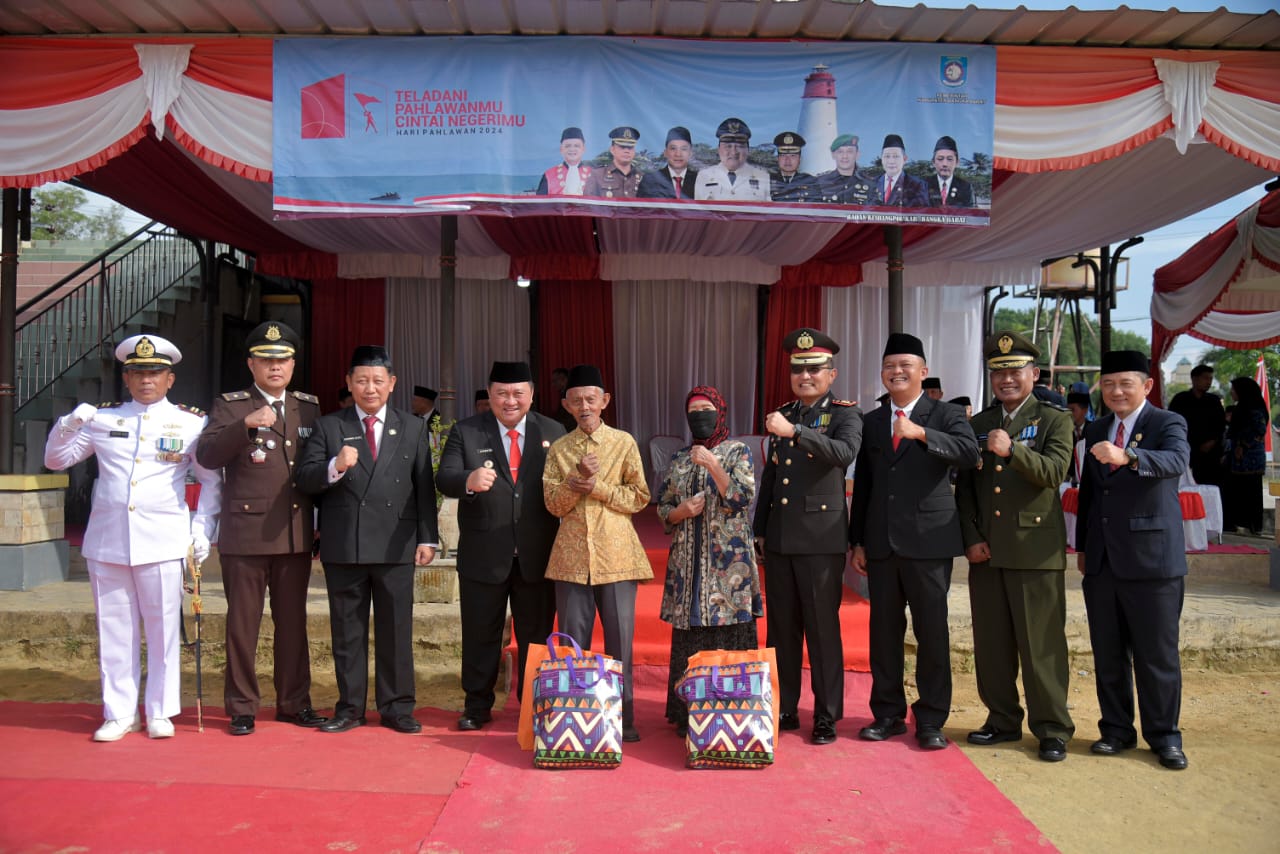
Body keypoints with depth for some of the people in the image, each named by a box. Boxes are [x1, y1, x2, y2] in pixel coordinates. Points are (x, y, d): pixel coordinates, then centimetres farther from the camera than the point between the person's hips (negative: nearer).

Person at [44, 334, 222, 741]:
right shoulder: (101, 418, 8)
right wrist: (67, 425, -5)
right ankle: (120, 713, 20)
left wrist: (202, 528, -3)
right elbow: (55, 460, 14)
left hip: (162, 542, -2)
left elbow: (213, 481, 6)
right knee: (114, 629, 8)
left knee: (163, 628, 3)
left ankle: (160, 712, 17)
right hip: (107, 540, 2)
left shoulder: (191, 423, 3)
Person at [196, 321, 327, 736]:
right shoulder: (229, 406, 1)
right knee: (242, 624, 4)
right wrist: (246, 424, -26)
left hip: (296, 535, 3)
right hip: (244, 535, -3)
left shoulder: (309, 406, 12)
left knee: (293, 622, 11)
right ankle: (241, 707, 16)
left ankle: (294, 702, 22)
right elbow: (206, 456, -12)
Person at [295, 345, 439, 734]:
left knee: (396, 630, 5)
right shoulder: (327, 427, 6)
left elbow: (424, 487, 7)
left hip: (396, 546, 0)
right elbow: (304, 480, -2)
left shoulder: (413, 428, 9)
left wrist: (427, 538, 0)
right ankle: (349, 707, 19)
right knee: (347, 631, 8)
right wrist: (335, 466, -22)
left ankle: (396, 707, 15)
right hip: (343, 546, 0)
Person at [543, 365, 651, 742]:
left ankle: (623, 718, 13)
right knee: (573, 640, 6)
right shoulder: (559, 449, 10)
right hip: (572, 557, 2)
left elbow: (639, 498, -1)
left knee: (620, 640, 2)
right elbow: (553, 503, 3)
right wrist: (578, 478, -14)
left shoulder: (623, 442, 4)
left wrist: (596, 486, -11)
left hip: (616, 555, -1)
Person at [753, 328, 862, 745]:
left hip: (821, 538, -5)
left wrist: (794, 431, -35)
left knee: (822, 628, 1)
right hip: (779, 538, 5)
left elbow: (845, 453, -25)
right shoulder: (782, 415, 14)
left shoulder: (845, 414, -3)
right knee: (780, 627, 11)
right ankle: (784, 708, 22)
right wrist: (760, 530, 17)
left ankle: (827, 714, 13)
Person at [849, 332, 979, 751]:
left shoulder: (946, 416, 1)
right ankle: (888, 713, 21)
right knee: (884, 629, 9)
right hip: (881, 543, 4)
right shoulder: (872, 422, 13)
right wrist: (857, 541, 10)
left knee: (932, 631, 2)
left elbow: (970, 453, -20)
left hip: (928, 541, -4)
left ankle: (931, 719, 14)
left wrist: (921, 433, -33)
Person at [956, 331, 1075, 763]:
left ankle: (1052, 728, 11)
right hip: (986, 550, 4)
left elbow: (1054, 472, -13)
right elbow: (964, 486, 12)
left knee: (1042, 643, -1)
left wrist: (1012, 450, -28)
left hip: (1036, 549, -4)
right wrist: (971, 538, 2)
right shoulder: (978, 425, 14)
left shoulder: (1054, 420, 3)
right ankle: (1003, 720, 22)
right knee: (990, 643, 9)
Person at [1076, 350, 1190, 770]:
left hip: (1152, 558, -5)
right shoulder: (1095, 431, 14)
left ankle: (1164, 735, 16)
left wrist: (1127, 457, -44)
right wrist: (1082, 545, 16)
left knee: (1157, 653, 2)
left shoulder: (1168, 424, -3)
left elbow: (1175, 461, -26)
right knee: (1108, 654, 11)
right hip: (1102, 560, 5)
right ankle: (1116, 729, 23)